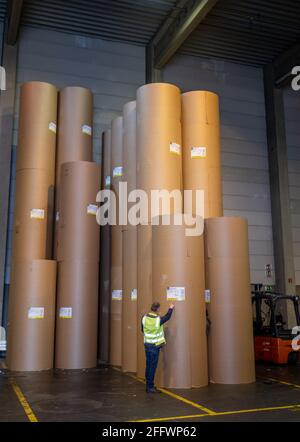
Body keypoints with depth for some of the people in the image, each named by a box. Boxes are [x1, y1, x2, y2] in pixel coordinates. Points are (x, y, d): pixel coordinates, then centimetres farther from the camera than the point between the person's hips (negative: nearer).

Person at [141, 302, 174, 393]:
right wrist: (171, 308, 18)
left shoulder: (144, 318, -4)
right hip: (155, 346, -6)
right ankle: (150, 387, 5)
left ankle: (148, 385, 22)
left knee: (148, 365, 13)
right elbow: (167, 317, 1)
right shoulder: (158, 319, -18)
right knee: (152, 366, 1)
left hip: (147, 344, 6)